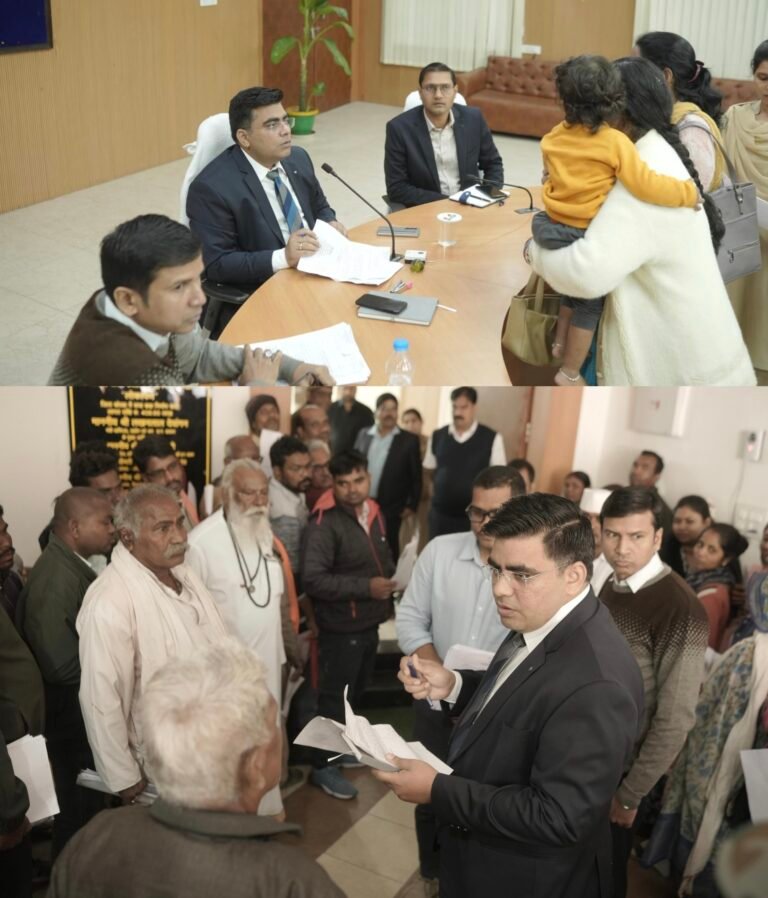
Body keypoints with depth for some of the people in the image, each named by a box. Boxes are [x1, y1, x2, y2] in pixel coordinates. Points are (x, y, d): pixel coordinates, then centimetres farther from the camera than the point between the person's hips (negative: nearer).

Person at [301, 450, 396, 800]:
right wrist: (366, 587, -29)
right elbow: (313, 579, -29)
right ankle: (323, 765, 20)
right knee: (335, 697, 4)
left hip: (369, 623, 8)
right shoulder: (324, 524, -21)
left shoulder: (374, 512, 5)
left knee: (356, 692, 22)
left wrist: (389, 580, 4)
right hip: (341, 628, -8)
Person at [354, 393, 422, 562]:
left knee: (388, 551, 5)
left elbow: (416, 476, -2)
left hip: (390, 508, -3)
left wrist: (412, 505, -4)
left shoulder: (409, 440, -5)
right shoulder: (364, 434, 6)